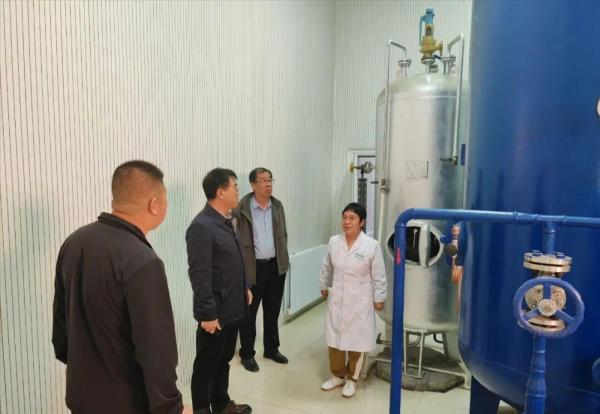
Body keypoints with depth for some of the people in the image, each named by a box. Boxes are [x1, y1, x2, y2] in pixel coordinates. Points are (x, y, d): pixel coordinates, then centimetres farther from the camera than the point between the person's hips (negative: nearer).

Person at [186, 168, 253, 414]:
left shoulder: (227, 221, 8)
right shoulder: (201, 226, -21)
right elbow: (199, 276, -22)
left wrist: (245, 288, 19)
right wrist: (207, 314, -21)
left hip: (233, 308, 9)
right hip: (216, 313, -9)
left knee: (224, 360, 23)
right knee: (206, 366, 10)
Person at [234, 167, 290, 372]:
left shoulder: (278, 206, 5)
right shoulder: (241, 208, -13)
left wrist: (283, 259, 11)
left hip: (276, 266, 5)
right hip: (252, 268, -5)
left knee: (273, 311, 17)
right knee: (249, 313, 8)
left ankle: (272, 349, 33)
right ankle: (247, 354, 24)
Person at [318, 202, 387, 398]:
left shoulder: (372, 245, -14)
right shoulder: (333, 242, -4)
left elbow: (378, 276, -7)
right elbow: (327, 268, 11)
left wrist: (379, 299, -3)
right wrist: (324, 286, 18)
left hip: (359, 302, -3)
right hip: (337, 300, 3)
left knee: (356, 341, 9)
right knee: (334, 338, 13)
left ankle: (351, 379, 30)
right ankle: (337, 375, 34)